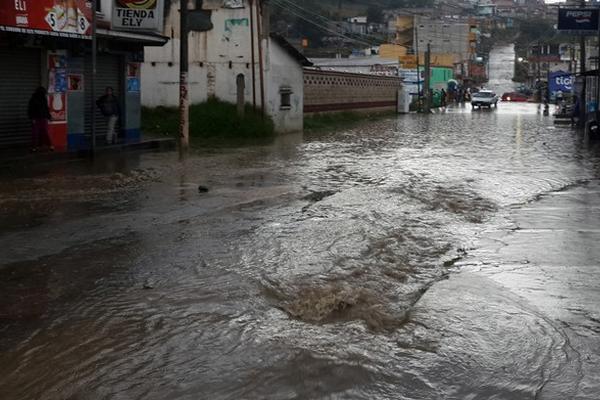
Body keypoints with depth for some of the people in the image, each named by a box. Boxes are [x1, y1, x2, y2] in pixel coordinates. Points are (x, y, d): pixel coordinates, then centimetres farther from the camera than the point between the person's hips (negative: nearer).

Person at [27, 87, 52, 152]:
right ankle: (34, 146, 2)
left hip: (44, 119, 4)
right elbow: (30, 110, -7)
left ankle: (49, 145, 4)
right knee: (35, 133, -2)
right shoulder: (33, 100, -6)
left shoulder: (44, 99, 8)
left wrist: (49, 117, 16)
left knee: (45, 132, 2)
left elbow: (46, 109, 17)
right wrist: (32, 118, -13)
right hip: (36, 119, -4)